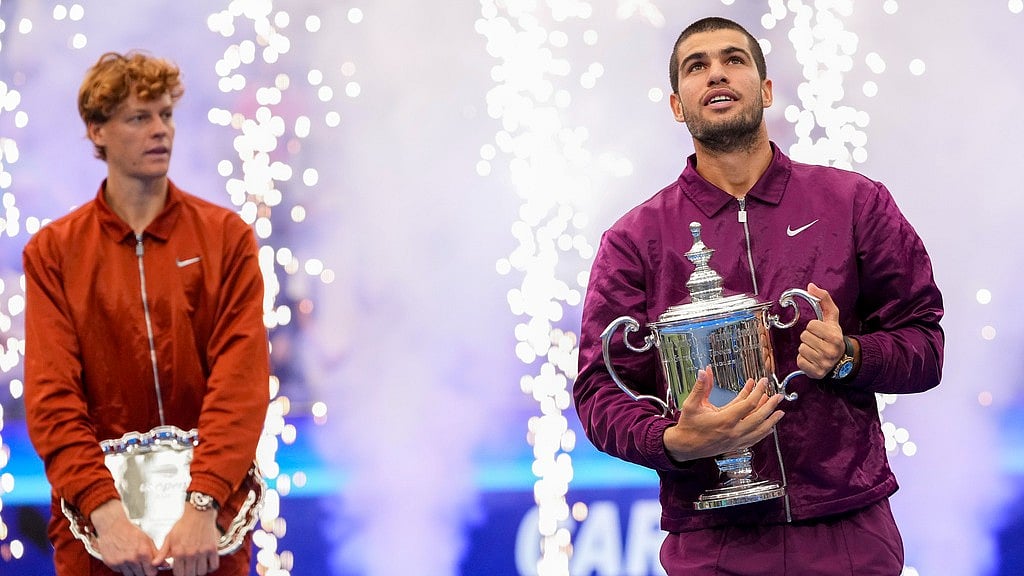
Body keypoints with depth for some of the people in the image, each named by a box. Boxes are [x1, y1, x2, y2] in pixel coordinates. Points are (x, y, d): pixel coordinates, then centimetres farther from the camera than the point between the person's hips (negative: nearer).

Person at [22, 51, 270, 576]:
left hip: (211, 515, 0)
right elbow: (52, 396, -8)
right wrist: (105, 509, -22)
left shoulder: (225, 236, 1)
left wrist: (203, 504, -22)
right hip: (96, 518, 0)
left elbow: (241, 380, -9)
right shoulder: (52, 251, 1)